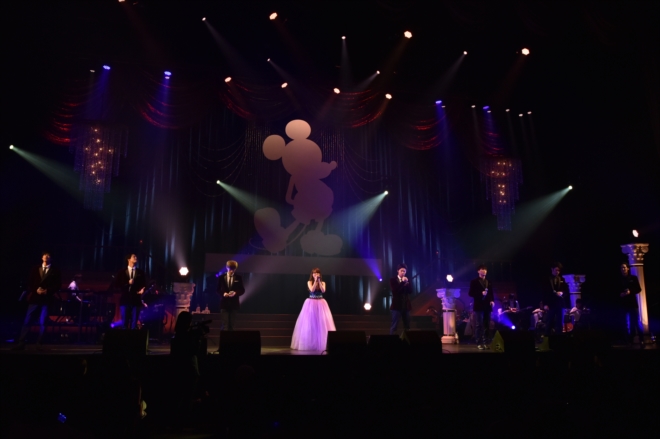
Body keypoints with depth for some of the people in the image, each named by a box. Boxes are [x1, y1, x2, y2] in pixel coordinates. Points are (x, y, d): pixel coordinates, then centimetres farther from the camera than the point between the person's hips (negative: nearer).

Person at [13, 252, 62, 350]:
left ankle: (39, 344, 5)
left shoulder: (55, 271, 6)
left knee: (42, 323, -2)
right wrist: (36, 290, -8)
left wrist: (47, 291, -11)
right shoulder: (35, 269, 12)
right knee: (26, 321, -1)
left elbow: (58, 285, 2)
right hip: (34, 298, 2)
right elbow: (29, 283, 9)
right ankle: (21, 343, 3)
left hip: (46, 299, -2)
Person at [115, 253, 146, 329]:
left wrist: (142, 289, -11)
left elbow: (144, 284, 9)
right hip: (125, 299, -1)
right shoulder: (122, 272, 8)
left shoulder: (140, 272, 11)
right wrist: (127, 283, -12)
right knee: (124, 322, 0)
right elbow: (117, 284, 0)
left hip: (136, 300, 1)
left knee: (134, 323, 1)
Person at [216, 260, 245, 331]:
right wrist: (223, 293, -15)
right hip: (224, 303, -1)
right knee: (224, 325, -5)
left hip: (234, 304, 1)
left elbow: (242, 290, 3)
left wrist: (235, 293, -16)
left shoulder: (238, 278, 3)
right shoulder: (221, 277, 3)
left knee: (231, 325, 7)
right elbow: (217, 289, 5)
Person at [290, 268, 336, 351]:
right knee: (310, 323, -3)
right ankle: (309, 344, 4)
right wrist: (315, 281, -14)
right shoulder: (309, 282, 2)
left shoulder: (323, 282, 7)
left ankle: (322, 343, 4)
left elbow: (323, 291, -10)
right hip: (311, 303, -2)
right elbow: (312, 290, -15)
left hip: (321, 304, 2)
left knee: (322, 323, -2)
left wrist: (319, 281, -11)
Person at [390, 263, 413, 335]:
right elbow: (395, 291, -16)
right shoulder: (393, 280, -1)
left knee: (407, 326, 8)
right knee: (394, 325, -4)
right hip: (397, 305, -5)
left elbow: (411, 291, 0)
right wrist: (402, 282, -17)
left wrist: (407, 283, -13)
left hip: (406, 305, 5)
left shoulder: (407, 280, 11)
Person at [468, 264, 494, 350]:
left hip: (487, 306, 5)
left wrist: (492, 300, -1)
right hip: (479, 306, -5)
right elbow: (470, 293, -7)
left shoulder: (489, 282, 16)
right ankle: (479, 343, -1)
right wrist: (481, 293, -18)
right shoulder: (474, 282, 0)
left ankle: (485, 342, 13)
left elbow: (491, 293, 17)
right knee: (479, 325, -4)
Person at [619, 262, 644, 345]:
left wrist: (630, 292, -14)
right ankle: (630, 340, 8)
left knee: (636, 321, -5)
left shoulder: (633, 278, 4)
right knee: (628, 323, 3)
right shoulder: (619, 280, 8)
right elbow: (617, 291, 10)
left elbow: (639, 289, 1)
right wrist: (620, 294, -10)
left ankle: (641, 340, 0)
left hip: (632, 302, -2)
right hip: (623, 304, 2)